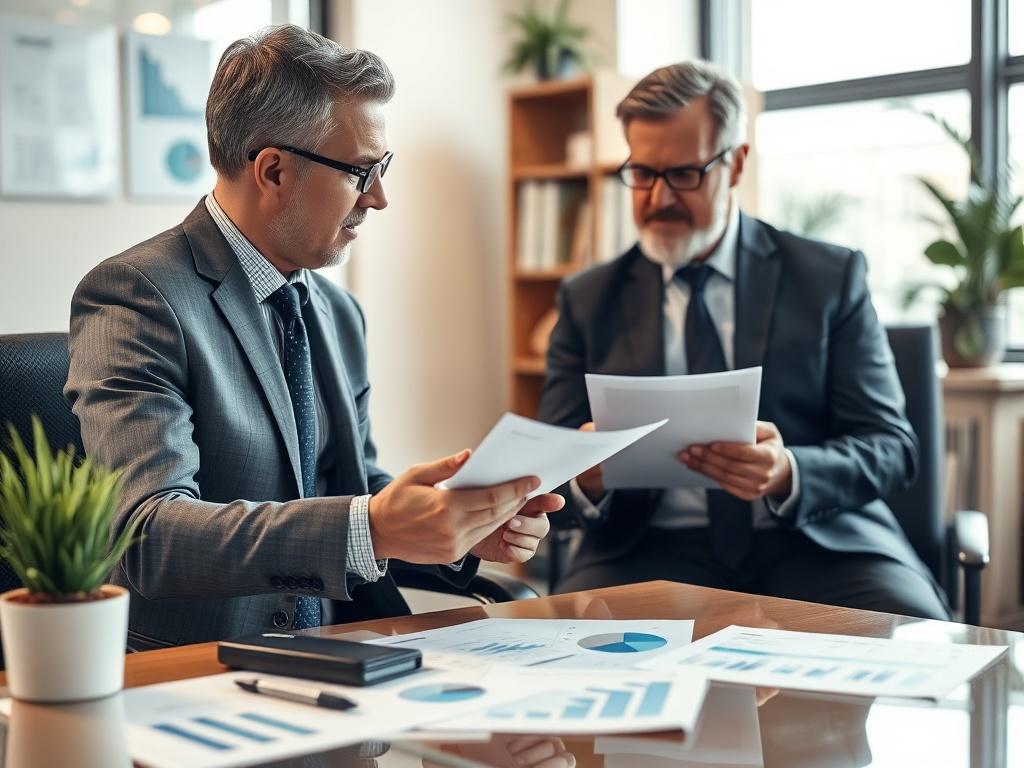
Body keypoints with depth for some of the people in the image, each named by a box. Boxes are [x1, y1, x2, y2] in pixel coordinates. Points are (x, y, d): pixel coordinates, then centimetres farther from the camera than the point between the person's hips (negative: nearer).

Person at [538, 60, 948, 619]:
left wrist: (787, 474, -19)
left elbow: (891, 446, 3)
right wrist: (586, 479, -17)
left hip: (816, 542, 0)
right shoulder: (587, 300, 12)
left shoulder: (831, 277, 8)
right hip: (650, 549, 1)